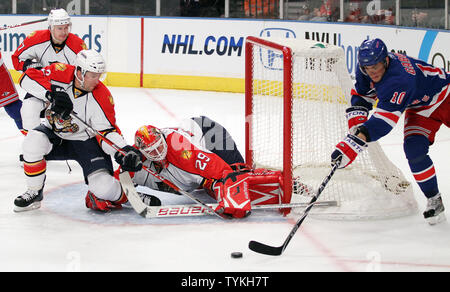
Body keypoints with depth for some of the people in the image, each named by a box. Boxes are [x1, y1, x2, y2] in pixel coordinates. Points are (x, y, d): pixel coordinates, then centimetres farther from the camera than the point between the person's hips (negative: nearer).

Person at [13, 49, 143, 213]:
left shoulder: (102, 97, -21)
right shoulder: (60, 74, -19)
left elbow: (107, 131, -18)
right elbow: (28, 78, -26)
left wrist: (124, 151, -35)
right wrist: (52, 94, -39)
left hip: (85, 142, -2)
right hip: (55, 134, 2)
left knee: (103, 187, -23)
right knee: (33, 142, -31)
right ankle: (34, 193, -8)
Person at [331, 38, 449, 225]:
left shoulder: (398, 80, -41)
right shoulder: (367, 69, -17)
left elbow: (383, 121, -48)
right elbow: (361, 96, 1)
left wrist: (355, 143, -57)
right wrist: (356, 122, -17)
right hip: (419, 110, 6)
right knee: (414, 150, -16)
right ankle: (433, 200, -5)